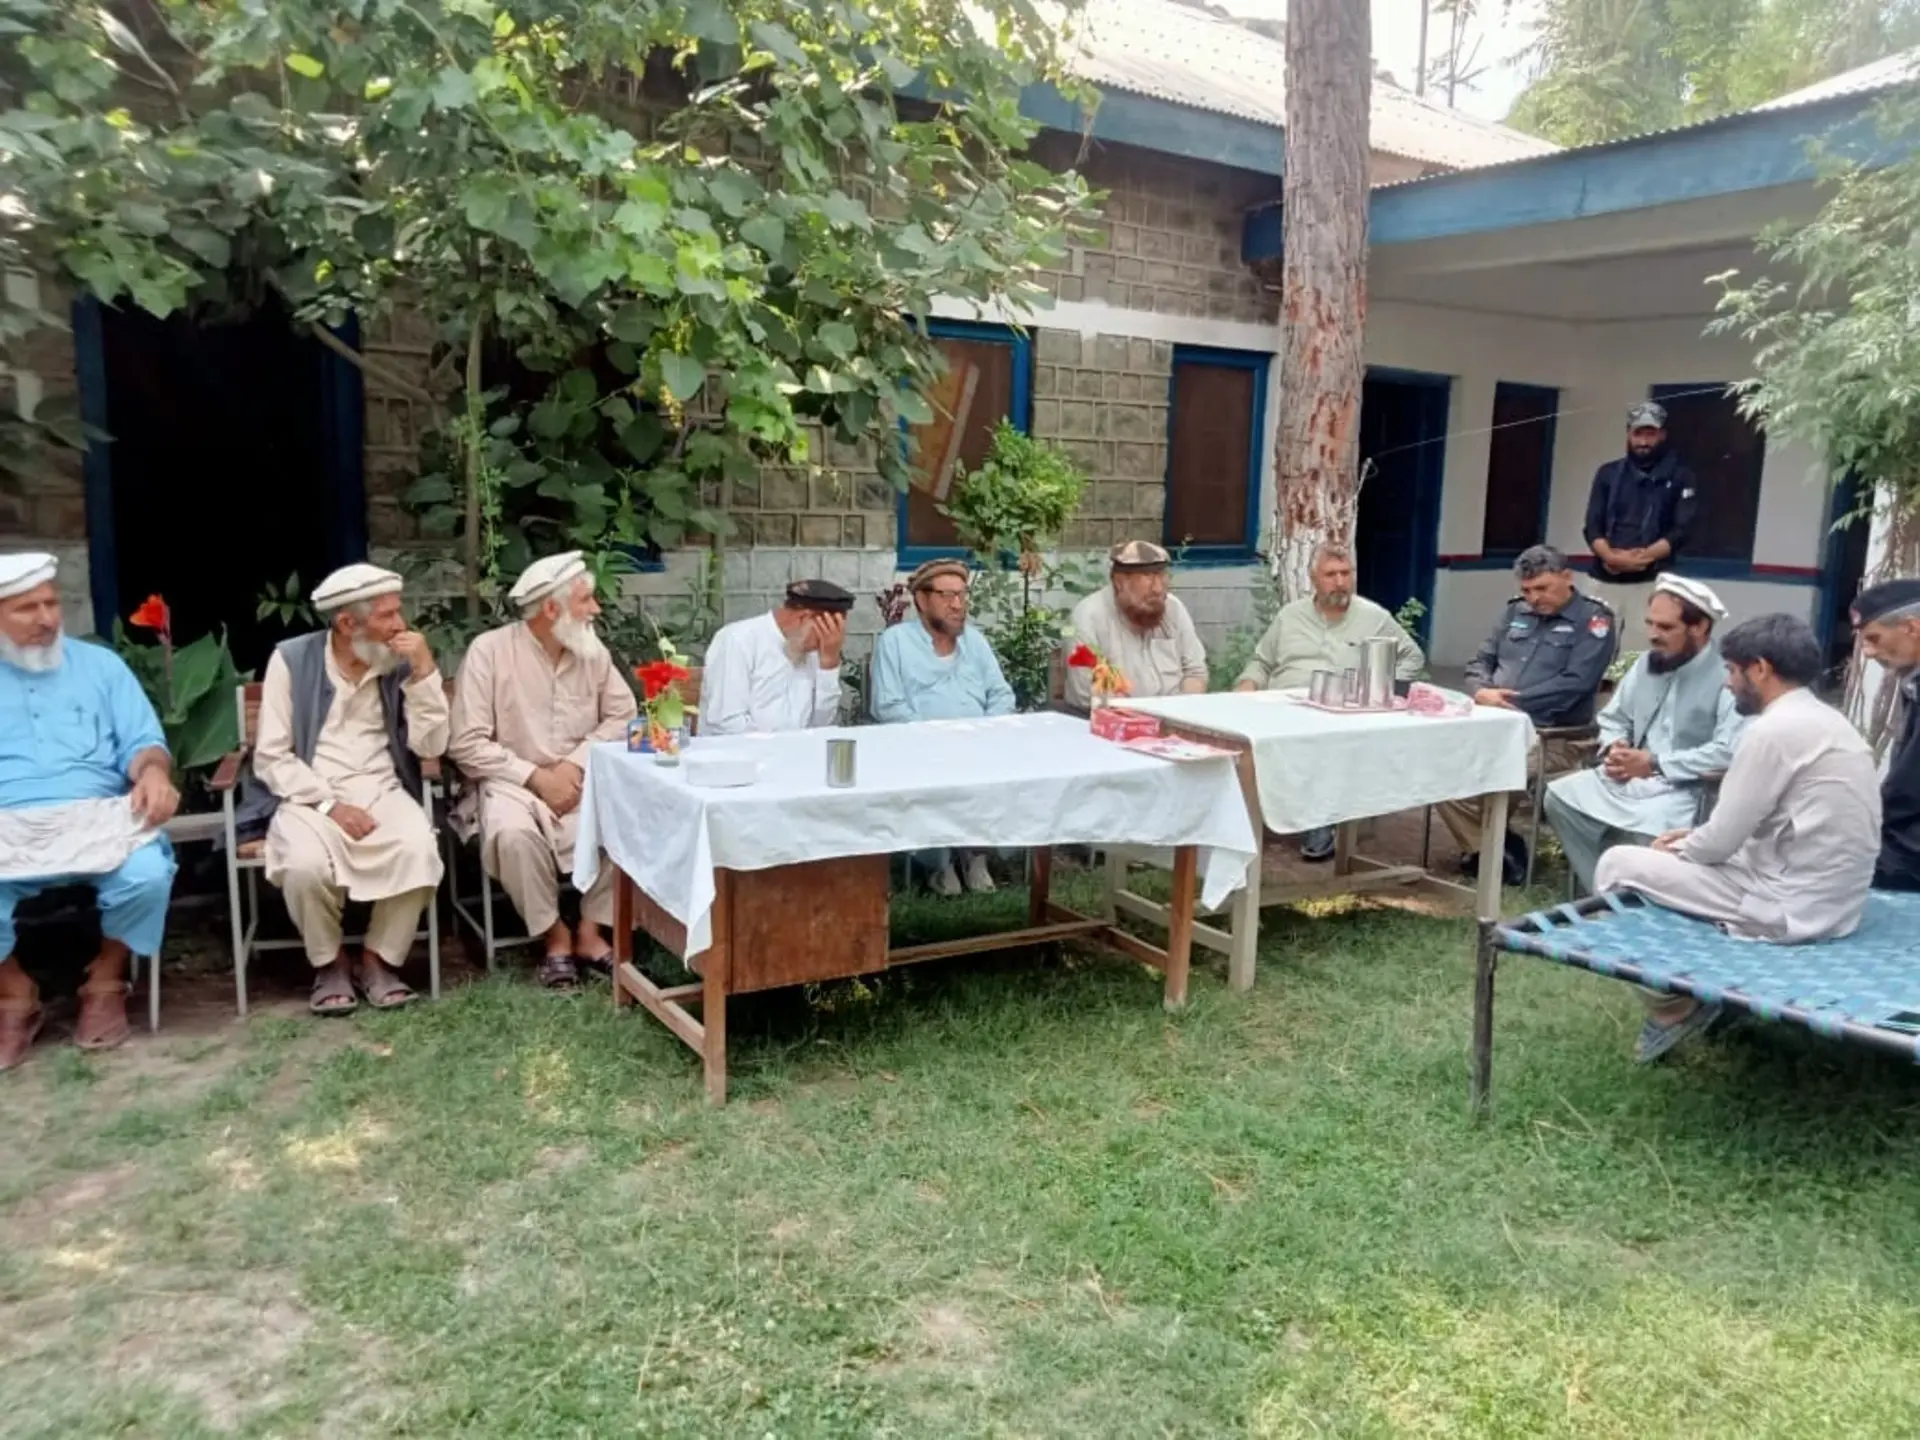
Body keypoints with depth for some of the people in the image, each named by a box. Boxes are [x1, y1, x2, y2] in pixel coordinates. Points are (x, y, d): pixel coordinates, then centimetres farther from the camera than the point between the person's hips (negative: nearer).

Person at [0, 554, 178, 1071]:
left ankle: (105, 981, -1)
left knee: (148, 873, -31)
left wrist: (153, 773, -15)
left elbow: (141, 741, 10)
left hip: (96, 819, 1)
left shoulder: (100, 664, 16)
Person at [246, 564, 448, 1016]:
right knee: (306, 863, -33)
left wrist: (426, 671, -13)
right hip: (309, 796, -2)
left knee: (419, 851, -30)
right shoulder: (291, 659, -4)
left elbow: (431, 747, -4)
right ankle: (329, 963, -3)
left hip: (381, 790, 2)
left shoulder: (400, 663, 3)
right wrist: (329, 805, -18)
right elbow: (271, 758, -6)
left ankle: (378, 958, -5)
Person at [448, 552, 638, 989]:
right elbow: (466, 744, -13)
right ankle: (555, 935, -10)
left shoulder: (592, 649, 2)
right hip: (512, 781, -3)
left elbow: (622, 715, 2)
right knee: (513, 833, -35)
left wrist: (576, 763, -13)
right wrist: (536, 776, -19)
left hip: (580, 777, 4)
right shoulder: (489, 651, -11)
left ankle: (590, 930, -7)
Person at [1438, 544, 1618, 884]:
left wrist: (1510, 700, -17)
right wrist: (1482, 692, -7)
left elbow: (1573, 685, -13)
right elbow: (1481, 662, 17)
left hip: (1549, 735, -6)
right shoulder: (1516, 611, 18)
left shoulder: (1593, 619, -1)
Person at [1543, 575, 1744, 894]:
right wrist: (1615, 748, -2)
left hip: (1687, 790, -8)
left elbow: (1728, 753, -24)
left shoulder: (1727, 675, -14)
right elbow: (1613, 717, 22)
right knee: (1560, 797, -10)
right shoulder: (1647, 663, 13)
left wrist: (1655, 763, -19)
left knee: (1645, 828, -35)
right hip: (1630, 777, 8)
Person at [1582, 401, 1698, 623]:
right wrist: (1610, 556, -14)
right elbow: (1593, 526, 6)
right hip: (1606, 580, 3)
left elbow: (1681, 531, -2)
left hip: (1653, 581, -2)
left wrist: (1642, 557, -17)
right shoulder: (1608, 473, 13)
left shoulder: (1679, 477, 7)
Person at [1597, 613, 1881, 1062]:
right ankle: (1694, 992, 18)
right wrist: (1694, 839, 13)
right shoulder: (1828, 722, 11)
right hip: (1830, 902, 10)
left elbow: (1721, 842, -16)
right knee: (1678, 861, 24)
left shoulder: (1774, 729, -19)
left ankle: (1672, 1009, 10)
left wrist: (1678, 848, 5)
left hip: (1787, 907, -10)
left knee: (1618, 865, -3)